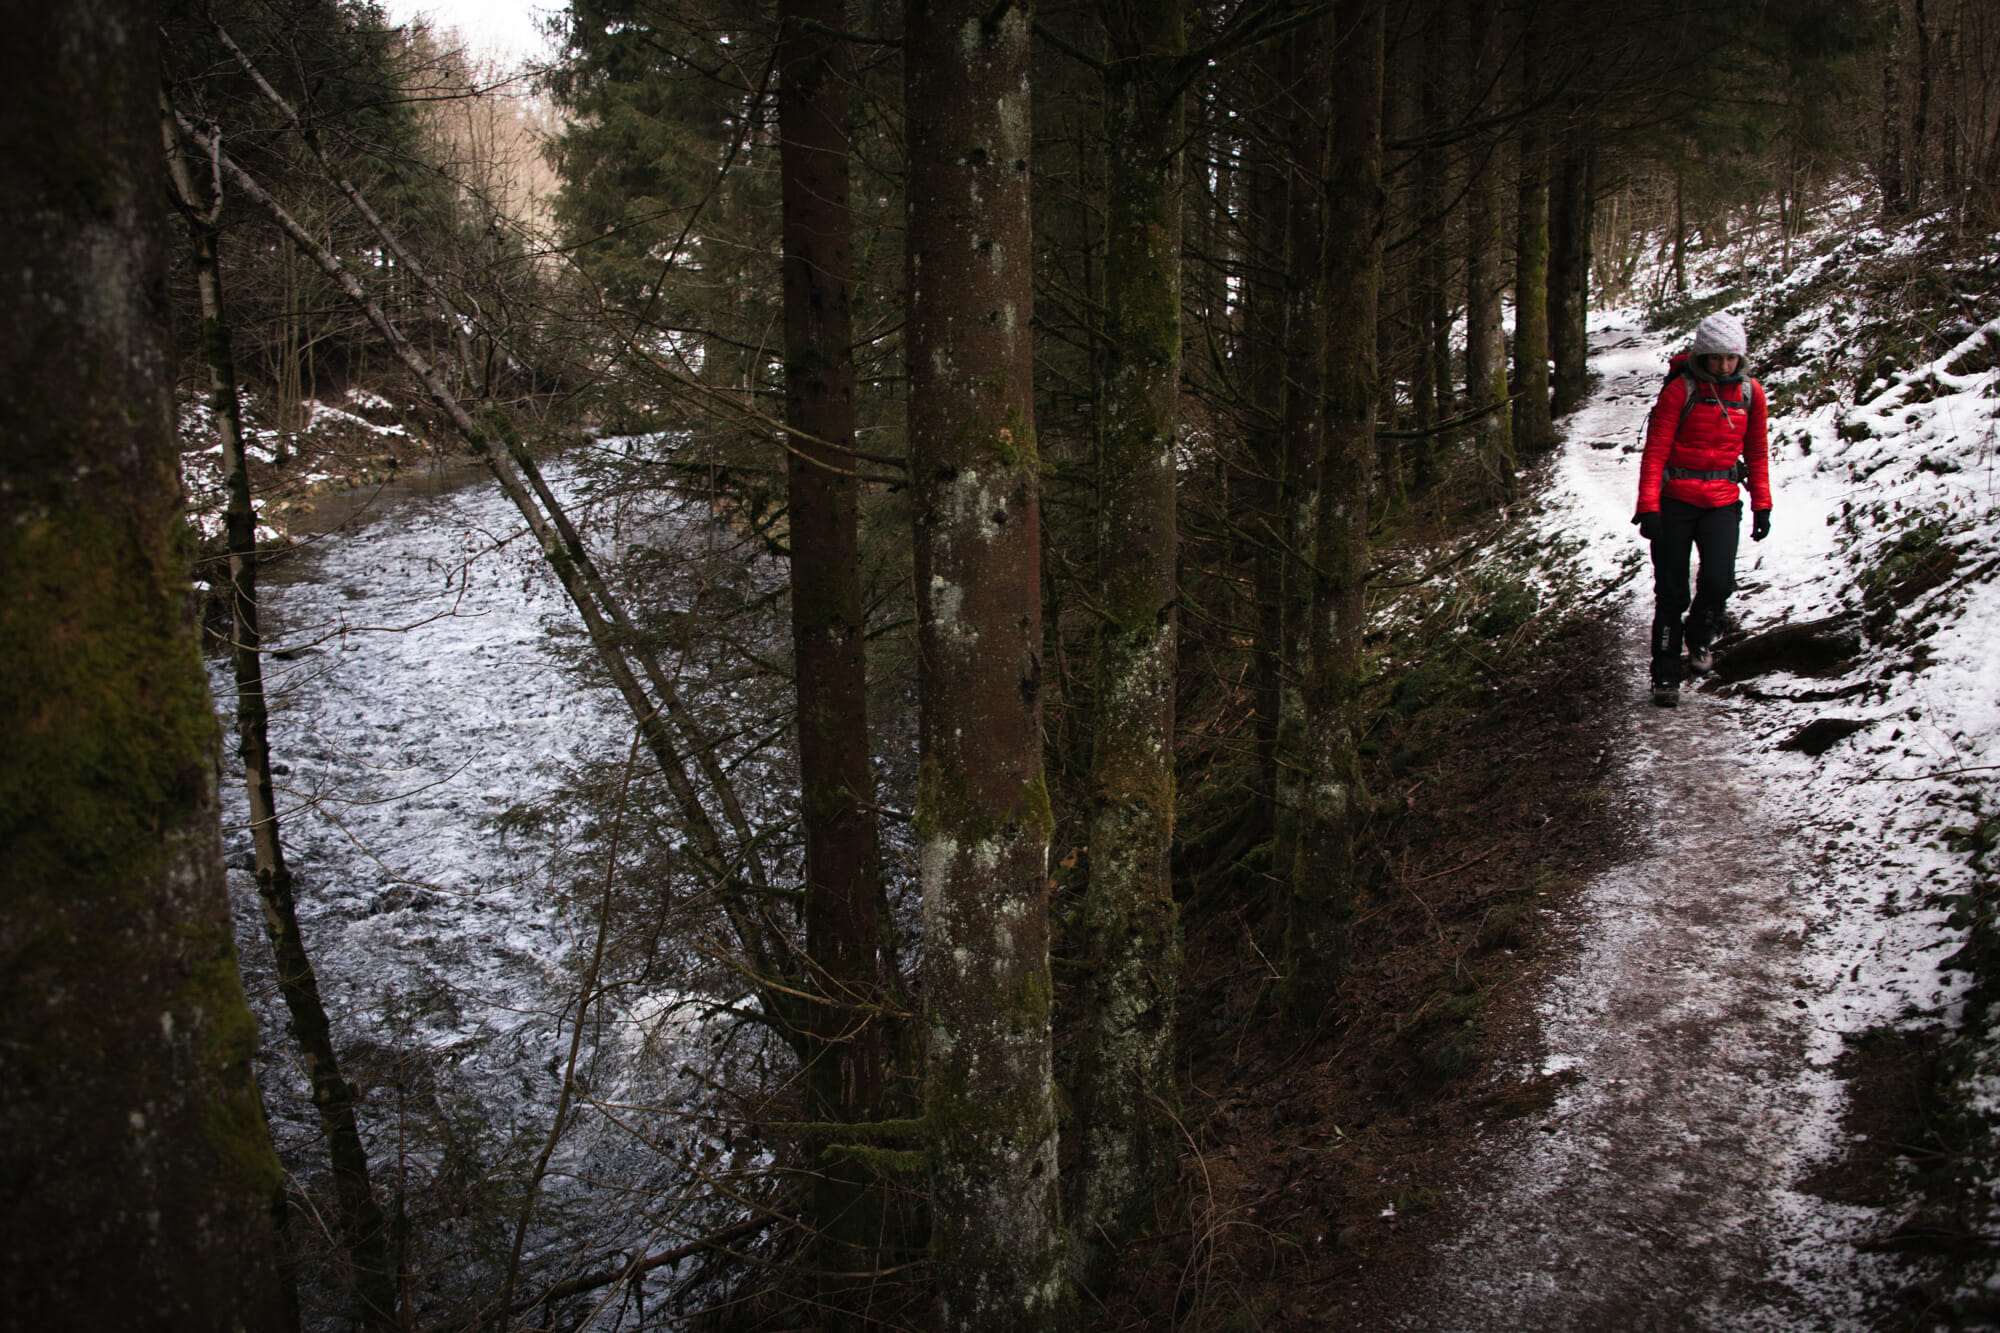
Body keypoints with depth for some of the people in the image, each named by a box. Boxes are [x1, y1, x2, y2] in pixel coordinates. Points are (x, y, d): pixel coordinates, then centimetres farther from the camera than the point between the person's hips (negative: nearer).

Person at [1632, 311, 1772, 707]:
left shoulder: (1750, 393, 4)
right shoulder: (1680, 390, -8)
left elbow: (1757, 452, 14)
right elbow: (1655, 450, -9)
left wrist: (1762, 504, 9)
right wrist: (1648, 506, -16)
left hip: (1722, 501, 2)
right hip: (1675, 500, -2)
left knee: (1718, 580, -17)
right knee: (1671, 592, 1)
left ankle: (1700, 636, 14)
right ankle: (1666, 674, 15)